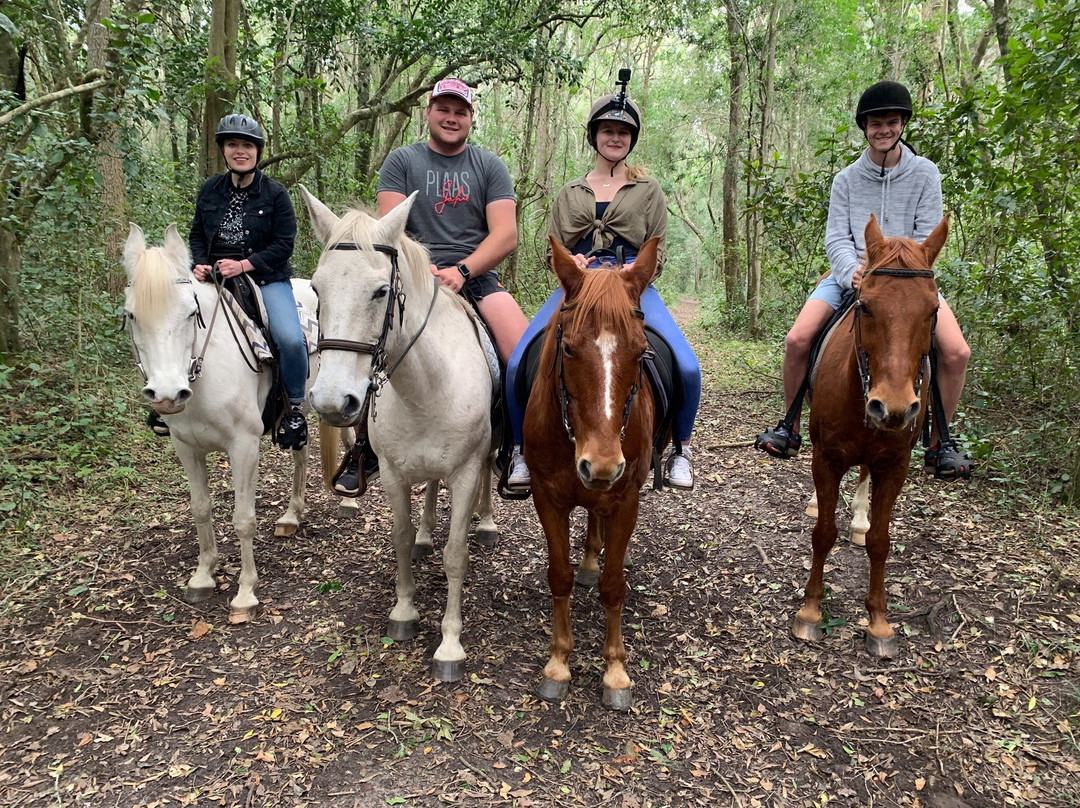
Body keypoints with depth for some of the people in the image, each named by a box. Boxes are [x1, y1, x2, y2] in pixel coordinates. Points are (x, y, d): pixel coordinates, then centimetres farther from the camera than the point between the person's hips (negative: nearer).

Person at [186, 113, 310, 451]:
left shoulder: (275, 193, -1)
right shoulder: (210, 190, 10)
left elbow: (284, 245, -7)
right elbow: (197, 233, 17)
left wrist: (244, 265, -18)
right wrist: (200, 264, -4)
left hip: (266, 279, -4)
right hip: (214, 278, 4)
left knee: (291, 340, -27)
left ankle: (295, 407, -4)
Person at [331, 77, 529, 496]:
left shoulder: (490, 166, 13)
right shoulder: (401, 161, 12)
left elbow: (505, 235, 1)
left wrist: (461, 271, -14)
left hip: (476, 275, 1)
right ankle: (366, 449, -2)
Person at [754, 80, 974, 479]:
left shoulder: (925, 173, 4)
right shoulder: (846, 179, 6)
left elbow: (927, 236, -4)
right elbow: (837, 238, -3)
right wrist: (852, 272, -24)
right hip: (852, 274, 1)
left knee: (956, 352, -21)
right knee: (797, 339, -20)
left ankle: (938, 442, 1)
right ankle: (790, 430, 0)